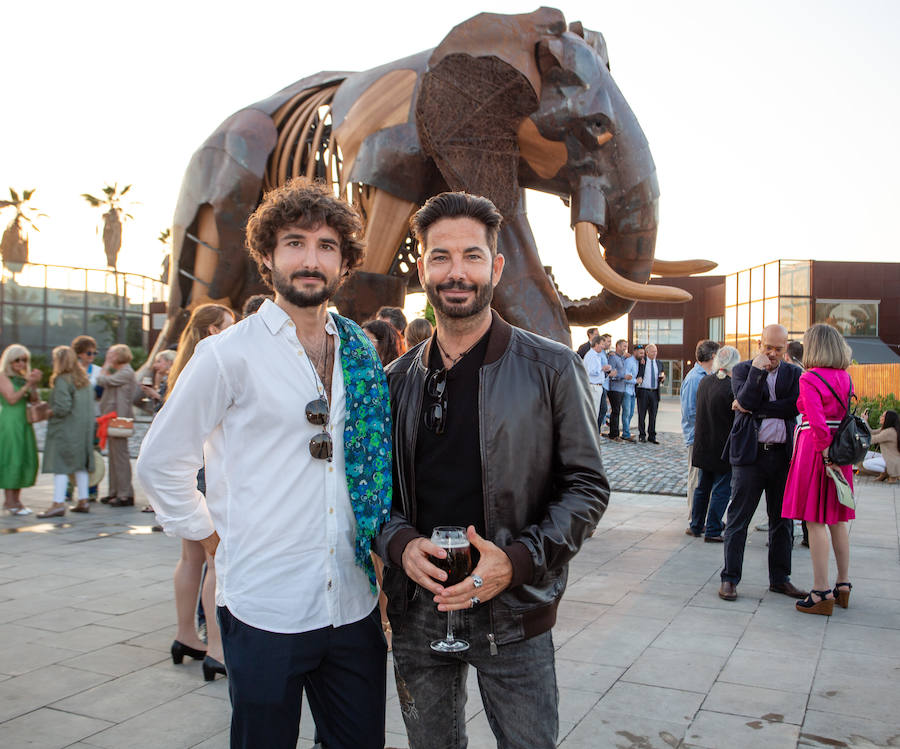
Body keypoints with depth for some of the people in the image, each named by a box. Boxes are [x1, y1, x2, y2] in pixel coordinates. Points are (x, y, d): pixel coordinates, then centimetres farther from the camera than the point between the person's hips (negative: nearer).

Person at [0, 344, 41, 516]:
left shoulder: (23, 377, 15)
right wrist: (28, 384, -18)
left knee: (27, 460, 6)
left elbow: (34, 399, 8)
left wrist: (35, 384, -7)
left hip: (25, 423, 7)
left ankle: (16, 500, 14)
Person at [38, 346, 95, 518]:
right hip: (84, 428, 8)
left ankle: (58, 503, -7)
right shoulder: (85, 379, 11)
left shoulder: (62, 381, -14)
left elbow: (62, 408, -21)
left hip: (65, 429, -8)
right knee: (80, 465, 12)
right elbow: (90, 404, 13)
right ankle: (83, 500, 16)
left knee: (60, 465, -5)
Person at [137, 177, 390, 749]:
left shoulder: (361, 354, 6)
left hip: (355, 604, 4)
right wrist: (211, 537, 2)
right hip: (266, 609, -4)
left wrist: (379, 544, 9)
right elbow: (160, 461, 0)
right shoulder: (230, 355, -7)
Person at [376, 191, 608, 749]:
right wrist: (401, 544, -11)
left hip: (513, 614, -3)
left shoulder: (552, 369, -5)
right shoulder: (399, 379, 6)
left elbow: (588, 486, -5)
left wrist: (517, 560, -18)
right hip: (417, 609, 3)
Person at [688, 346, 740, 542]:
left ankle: (696, 526, 29)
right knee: (721, 489, 5)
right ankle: (712, 531, 9)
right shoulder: (732, 388, -21)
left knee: (702, 487, 19)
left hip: (703, 446, 7)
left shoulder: (703, 382, 0)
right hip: (723, 449, -6)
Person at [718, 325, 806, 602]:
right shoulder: (743, 369, 3)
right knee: (738, 519, 0)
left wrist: (755, 408, -11)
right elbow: (745, 401, -13)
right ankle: (730, 578, 9)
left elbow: (795, 406, -8)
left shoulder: (793, 374, 9)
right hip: (750, 454, -3)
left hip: (783, 455, 3)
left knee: (782, 519, 11)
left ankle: (779, 578, 24)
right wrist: (758, 371, -16)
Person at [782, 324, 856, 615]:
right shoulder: (845, 378, 10)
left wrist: (826, 454, -16)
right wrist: (835, 454, 11)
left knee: (815, 521, -3)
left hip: (815, 449, -7)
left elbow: (818, 423, -20)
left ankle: (822, 593, 0)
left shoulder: (809, 378, -13)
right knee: (837, 520, 15)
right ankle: (843, 585, 24)